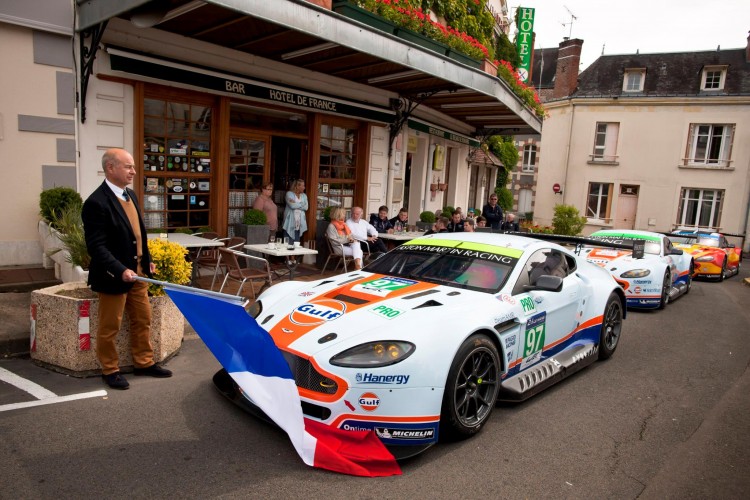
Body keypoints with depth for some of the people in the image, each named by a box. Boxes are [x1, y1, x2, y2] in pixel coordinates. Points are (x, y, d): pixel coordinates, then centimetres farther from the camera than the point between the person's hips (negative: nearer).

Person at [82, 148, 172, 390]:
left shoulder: (130, 195, 9)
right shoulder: (96, 202, -18)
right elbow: (96, 246, -22)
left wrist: (147, 261, 15)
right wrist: (120, 270, -29)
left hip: (138, 272, 8)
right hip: (114, 276, -8)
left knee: (143, 320, 16)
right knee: (110, 327, 8)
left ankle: (144, 363, 30)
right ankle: (110, 370, 24)